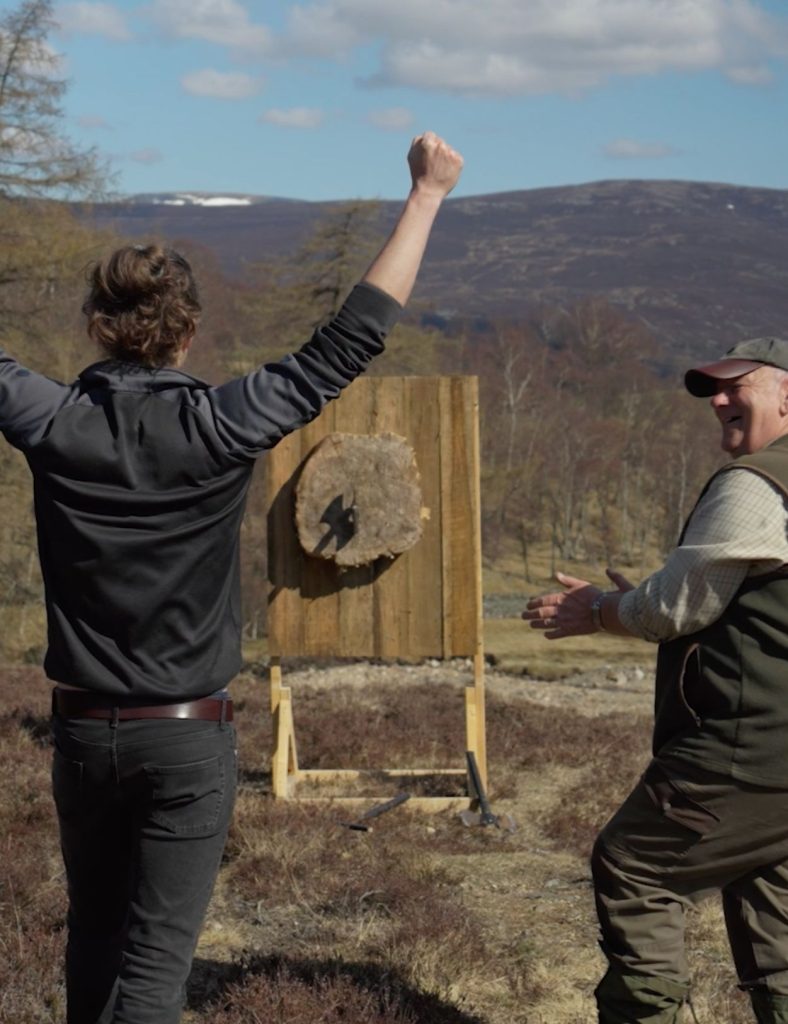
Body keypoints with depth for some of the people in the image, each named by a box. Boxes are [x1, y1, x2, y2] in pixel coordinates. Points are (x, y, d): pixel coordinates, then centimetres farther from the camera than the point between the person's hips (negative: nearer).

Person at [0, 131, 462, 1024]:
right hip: (189, 737, -3)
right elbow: (351, 339, -11)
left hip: (84, 729, 3)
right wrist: (426, 196, -5)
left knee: (92, 935, 20)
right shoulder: (218, 426, -14)